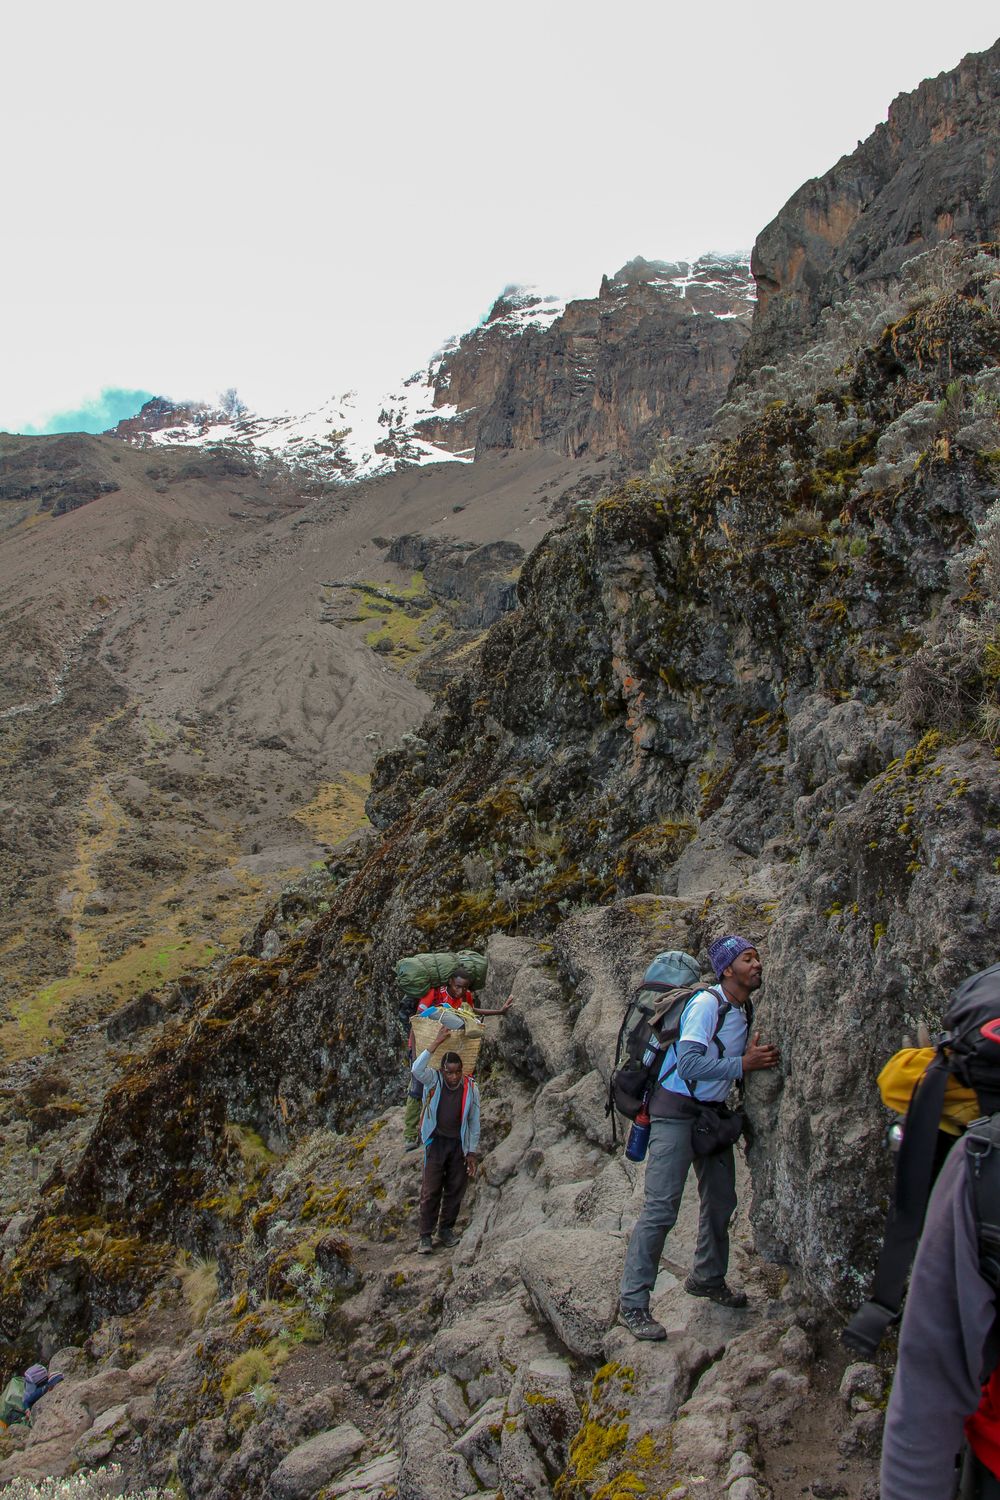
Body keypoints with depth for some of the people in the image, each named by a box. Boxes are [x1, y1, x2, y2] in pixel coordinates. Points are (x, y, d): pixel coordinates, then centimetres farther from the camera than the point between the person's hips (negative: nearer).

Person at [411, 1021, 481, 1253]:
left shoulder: (471, 1088, -5)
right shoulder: (433, 1080, -10)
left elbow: (474, 1122, 3)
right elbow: (417, 1069, -33)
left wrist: (473, 1151, 1)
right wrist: (436, 1044, -35)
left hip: (459, 1144, 2)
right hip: (436, 1142, -2)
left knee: (456, 1190, 8)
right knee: (430, 1190, -4)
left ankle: (447, 1230, 23)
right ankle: (426, 1236, 3)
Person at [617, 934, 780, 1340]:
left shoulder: (744, 1012, 10)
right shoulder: (707, 1003, -18)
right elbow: (689, 1063, -26)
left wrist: (755, 1059, 1)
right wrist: (742, 1065, -22)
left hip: (712, 1113, 9)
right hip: (676, 1111, -9)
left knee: (722, 1202, 18)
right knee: (660, 1210, -11)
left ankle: (708, 1279, 39)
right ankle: (632, 1304, -4)